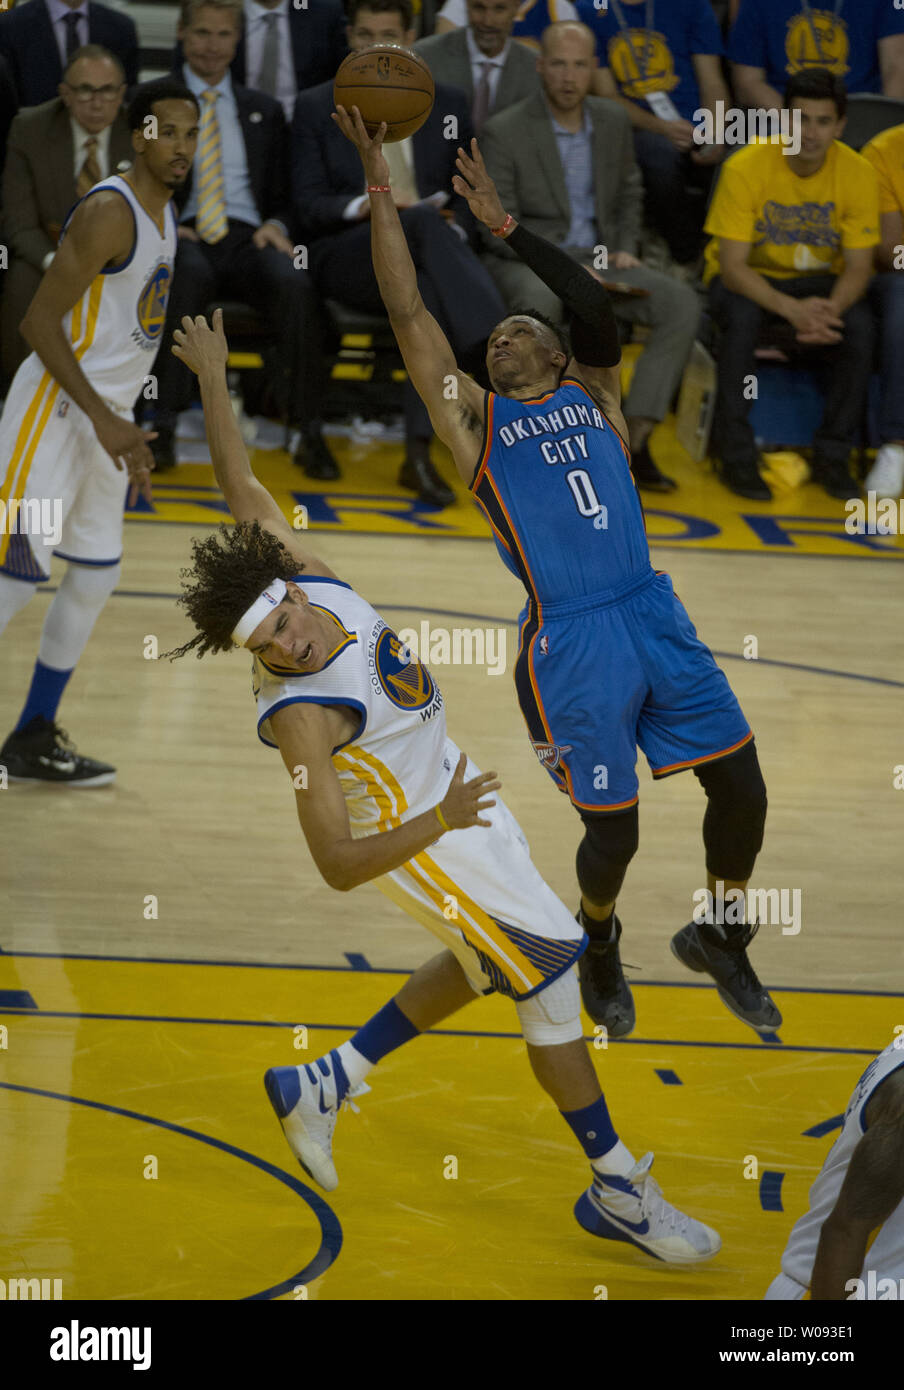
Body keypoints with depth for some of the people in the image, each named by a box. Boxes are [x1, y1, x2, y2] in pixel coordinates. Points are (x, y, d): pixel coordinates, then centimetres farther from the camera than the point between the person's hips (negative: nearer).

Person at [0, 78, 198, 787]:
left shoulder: (164, 212, 11)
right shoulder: (109, 212, -18)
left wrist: (125, 430, 19)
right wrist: (103, 420, -22)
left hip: (106, 415, 9)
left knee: (96, 575, 11)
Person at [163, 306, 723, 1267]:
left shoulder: (307, 578, -17)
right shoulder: (298, 715, -34)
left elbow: (242, 487, -3)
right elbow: (338, 864, -34)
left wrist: (212, 378, 2)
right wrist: (440, 824, -44)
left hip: (446, 785, 9)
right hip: (418, 840, -9)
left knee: (493, 963, 25)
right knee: (552, 977, -3)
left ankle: (324, 1084, 33)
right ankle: (616, 1191, 11)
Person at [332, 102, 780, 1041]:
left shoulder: (592, 398, 16)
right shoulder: (476, 419, 10)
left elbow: (595, 305, 0)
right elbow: (408, 311, 5)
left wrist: (504, 226, -1)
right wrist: (378, 181, 3)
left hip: (656, 618, 3)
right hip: (570, 642, -3)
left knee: (741, 790, 0)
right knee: (613, 832, -3)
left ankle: (719, 936, 24)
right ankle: (596, 941, 29)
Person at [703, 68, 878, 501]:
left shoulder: (858, 173, -14)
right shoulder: (746, 168, -21)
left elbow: (858, 267, -12)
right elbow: (732, 266, -23)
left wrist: (830, 310, -35)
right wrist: (791, 310, -39)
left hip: (818, 281, 2)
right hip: (749, 279, -2)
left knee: (860, 326, -28)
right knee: (741, 316, -36)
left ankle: (832, 456, -13)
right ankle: (735, 455, -23)